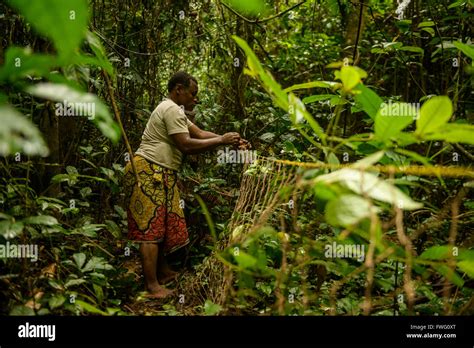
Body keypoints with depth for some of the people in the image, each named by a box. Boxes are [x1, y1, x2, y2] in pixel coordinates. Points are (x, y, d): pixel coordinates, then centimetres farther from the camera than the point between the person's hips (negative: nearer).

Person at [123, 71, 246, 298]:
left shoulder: (175, 111, 22)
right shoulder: (172, 110, -12)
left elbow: (199, 133, 17)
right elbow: (186, 145, -20)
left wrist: (227, 139, 4)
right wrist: (221, 141, -14)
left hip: (160, 175, 11)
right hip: (148, 172, -11)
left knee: (164, 226, 14)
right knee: (151, 228, -10)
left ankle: (163, 273, 25)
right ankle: (152, 286, -7)